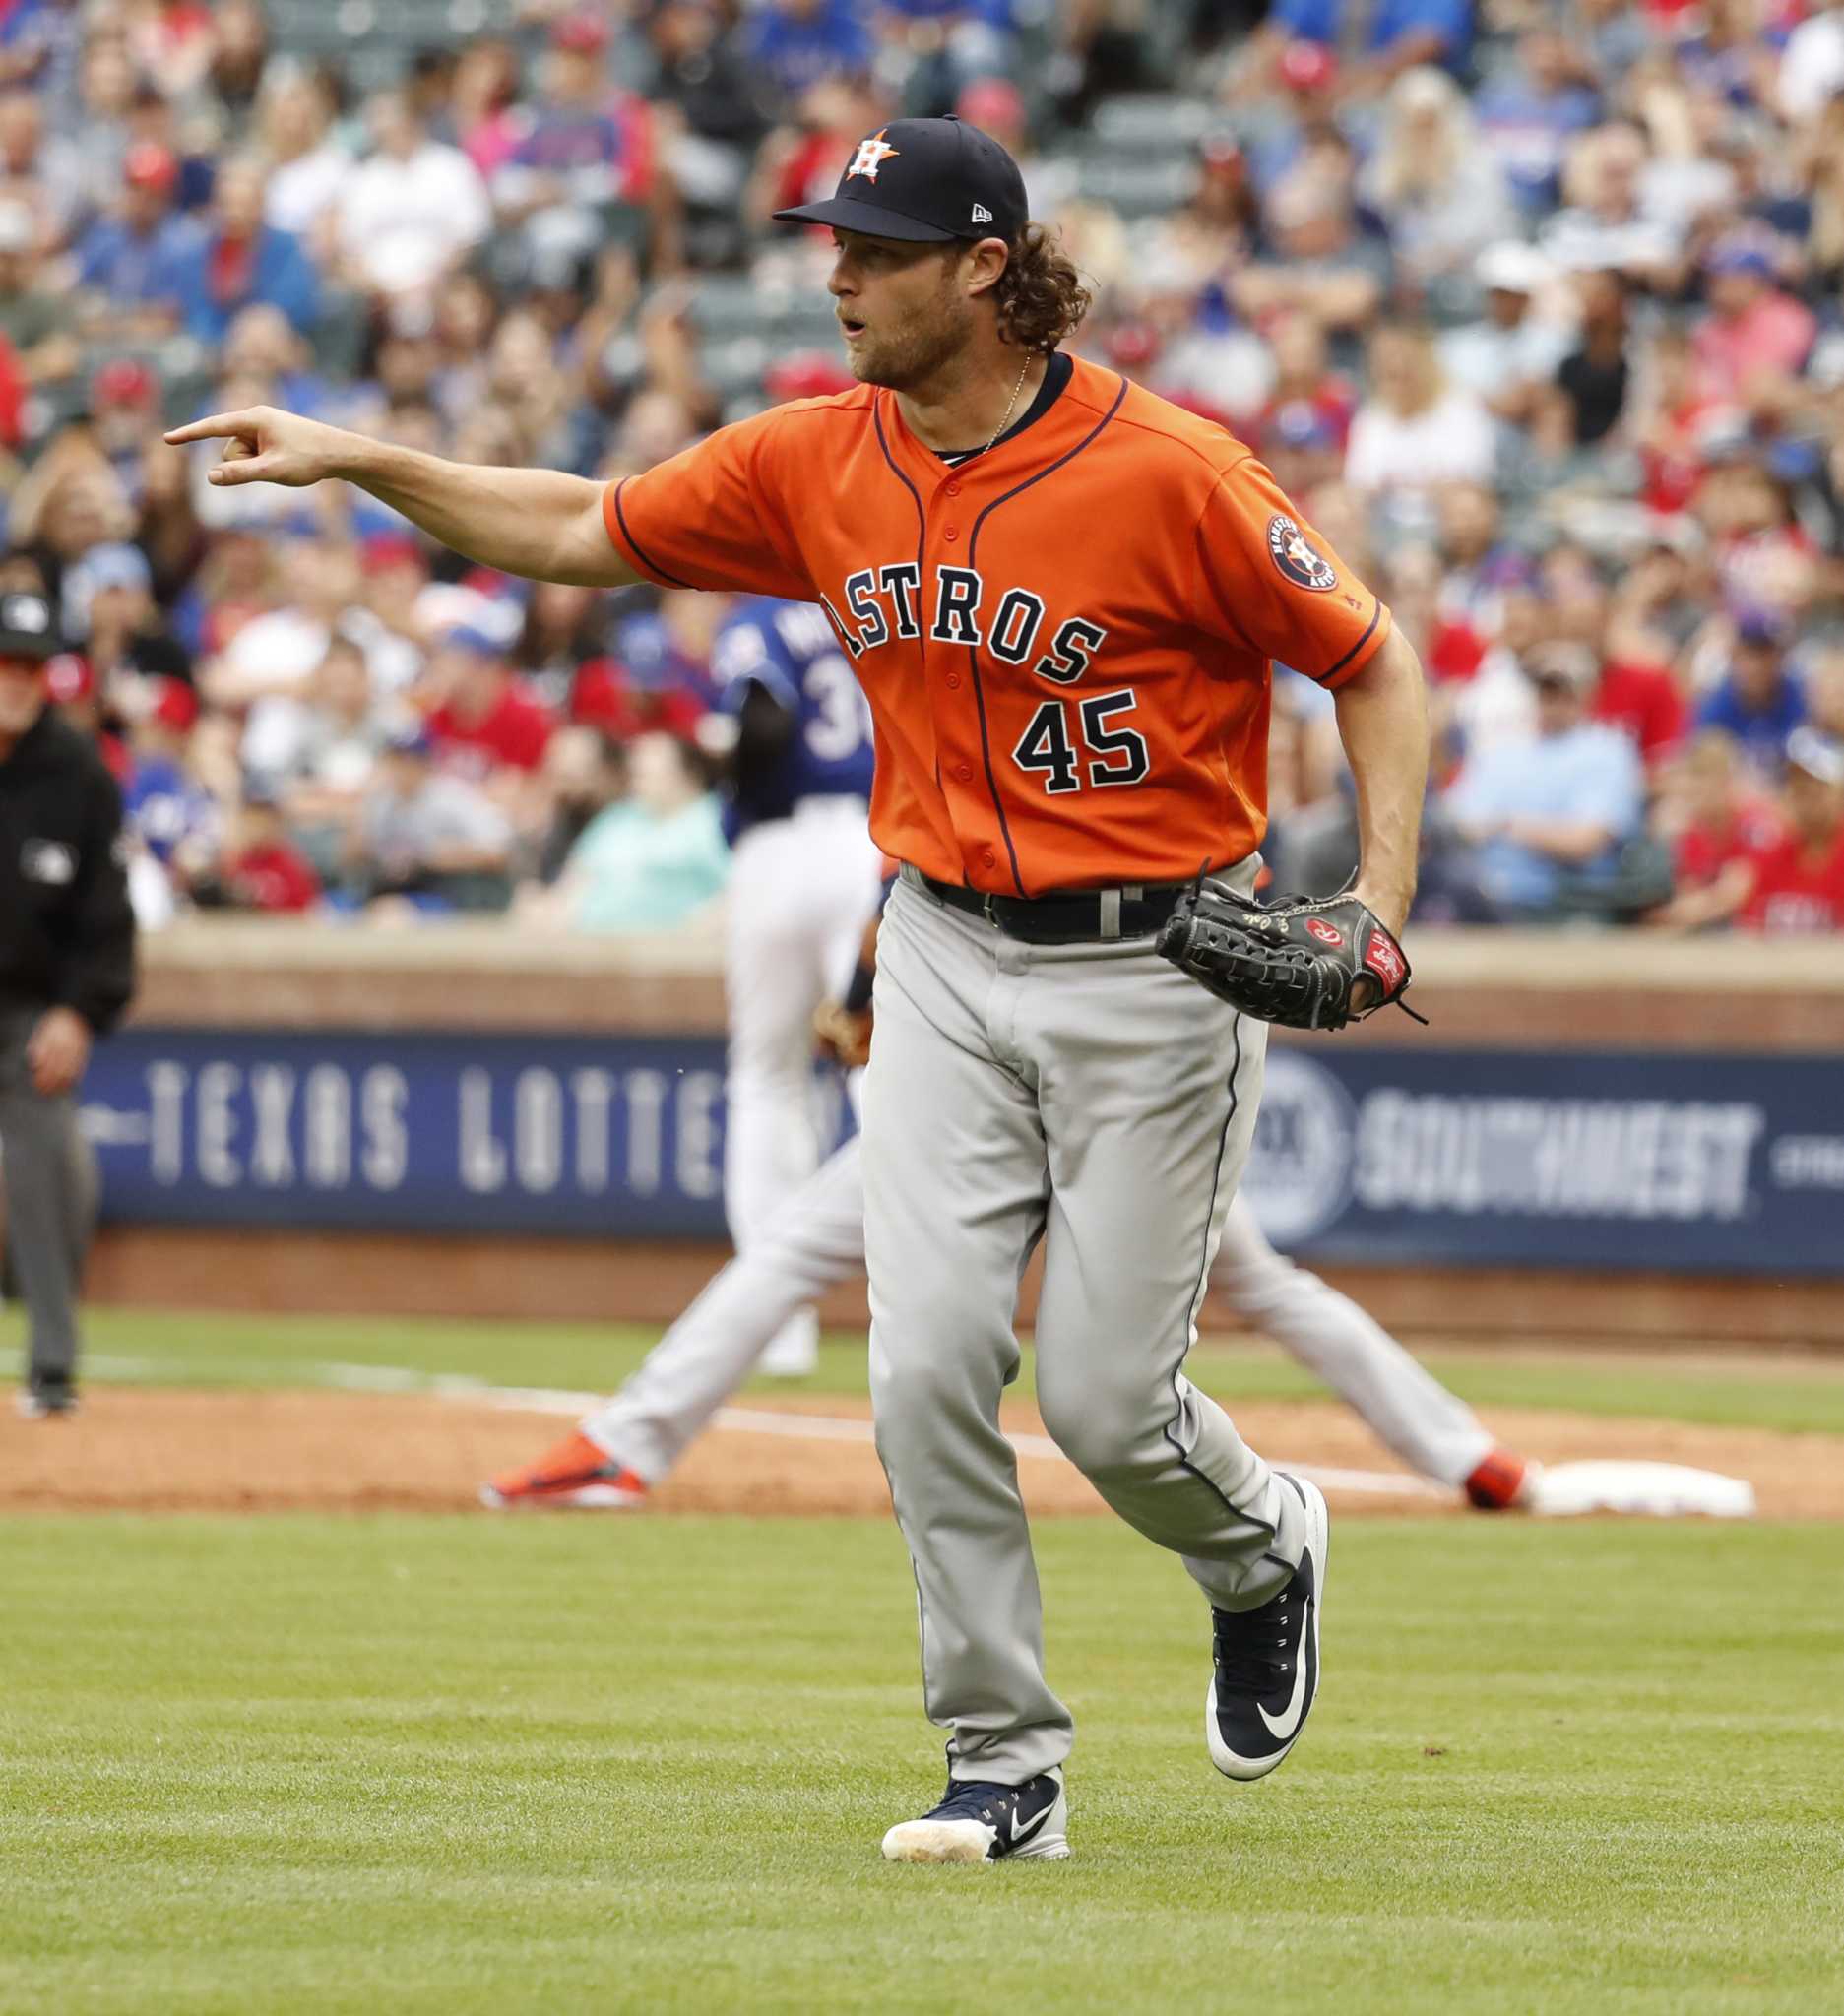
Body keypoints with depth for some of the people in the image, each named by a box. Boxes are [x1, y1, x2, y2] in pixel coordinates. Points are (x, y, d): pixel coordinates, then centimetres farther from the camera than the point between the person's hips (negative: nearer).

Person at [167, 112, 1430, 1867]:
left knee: (1106, 1397, -4)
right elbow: (581, 531, 10)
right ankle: (1007, 1770, 4)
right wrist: (350, 459, 2)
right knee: (926, 1365, -7)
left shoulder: (1167, 474, -17)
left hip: (1155, 966, -5)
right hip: (947, 957, 5)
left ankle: (1261, 1553, 31)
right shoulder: (821, 464, 0)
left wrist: (1383, 896, -20)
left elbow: (1375, 667, -9)